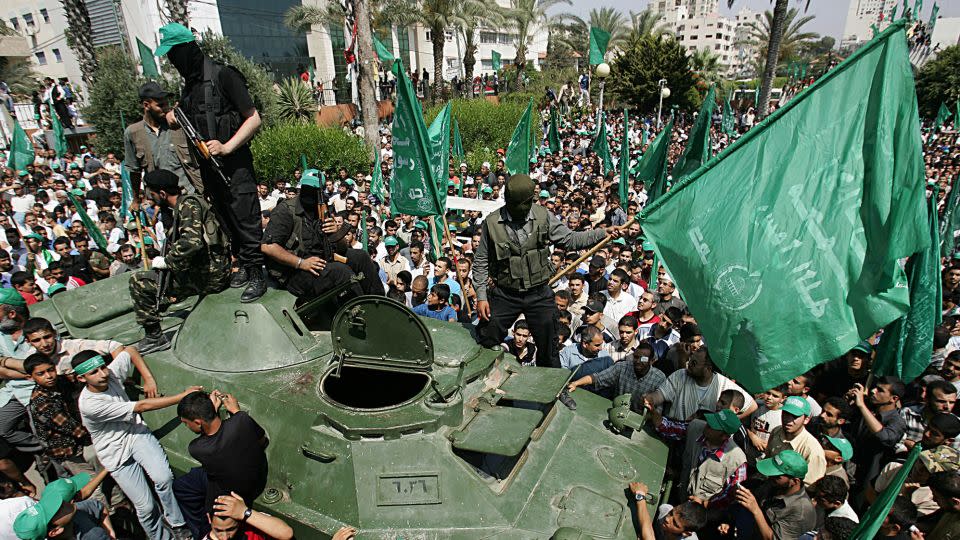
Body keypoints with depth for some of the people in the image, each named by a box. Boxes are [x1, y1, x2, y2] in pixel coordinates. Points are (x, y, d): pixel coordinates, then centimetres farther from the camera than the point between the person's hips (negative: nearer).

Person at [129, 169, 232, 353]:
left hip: (209, 275, -10)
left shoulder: (188, 204, -13)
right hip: (213, 271, 10)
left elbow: (192, 242, -29)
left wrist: (166, 261, -15)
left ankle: (155, 337, 6)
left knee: (139, 282, -5)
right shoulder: (186, 203, 18)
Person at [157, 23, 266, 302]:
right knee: (227, 219, 14)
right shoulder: (188, 84, 14)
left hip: (235, 163, -8)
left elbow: (254, 119, -13)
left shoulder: (223, 75, -9)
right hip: (209, 165, 8)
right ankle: (242, 264, 27)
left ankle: (257, 275, 2)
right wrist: (174, 116, 6)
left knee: (246, 220, -5)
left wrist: (226, 147, -20)